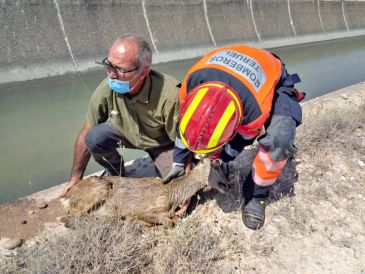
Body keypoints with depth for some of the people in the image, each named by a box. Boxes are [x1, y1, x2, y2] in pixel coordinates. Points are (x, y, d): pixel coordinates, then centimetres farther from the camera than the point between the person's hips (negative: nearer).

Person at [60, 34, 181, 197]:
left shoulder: (169, 96, -36)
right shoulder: (106, 88, -27)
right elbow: (85, 136, -14)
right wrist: (76, 178, -7)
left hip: (162, 143, -2)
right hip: (123, 131, 2)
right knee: (94, 138, -25)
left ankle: (157, 163, 16)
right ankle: (114, 171, 6)